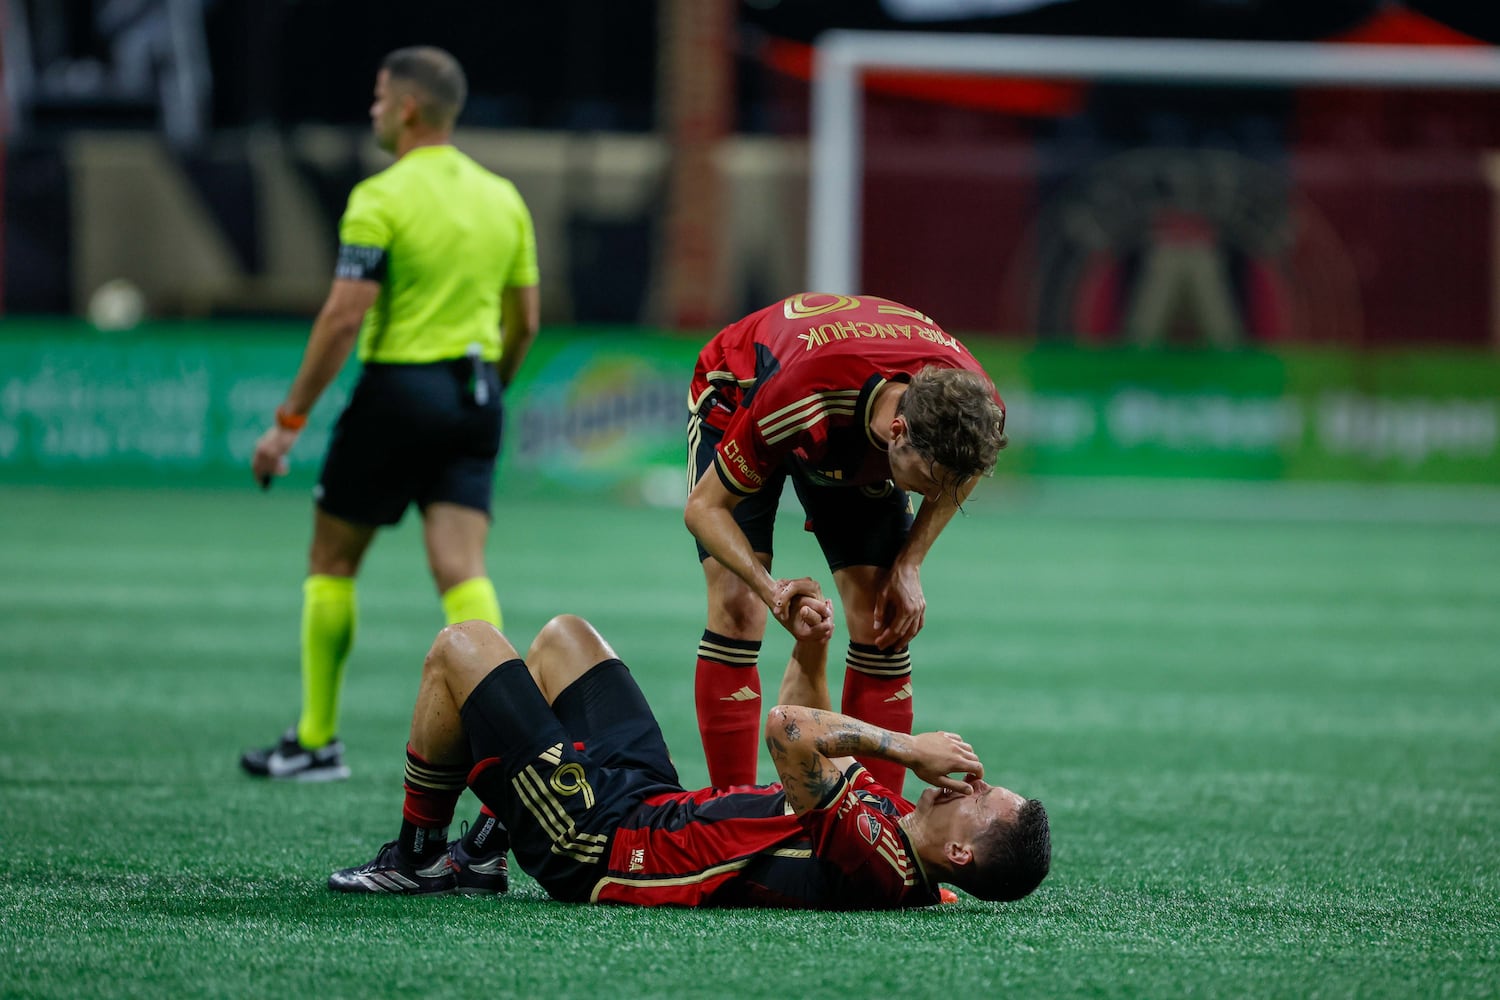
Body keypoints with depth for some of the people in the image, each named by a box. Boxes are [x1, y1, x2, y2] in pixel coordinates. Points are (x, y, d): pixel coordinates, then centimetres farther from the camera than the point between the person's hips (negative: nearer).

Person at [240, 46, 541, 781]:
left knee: (332, 561, 11)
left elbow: (345, 316, -16)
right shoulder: (503, 197, 9)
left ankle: (316, 741, 17)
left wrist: (289, 420, -12)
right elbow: (525, 319, 13)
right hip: (472, 396, 5)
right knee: (461, 571, -1)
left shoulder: (381, 199, -11)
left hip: (398, 389, -5)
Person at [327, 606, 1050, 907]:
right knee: (563, 632, 24)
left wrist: (906, 747, -34)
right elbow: (804, 734, 11)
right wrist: (810, 652, -2)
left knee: (461, 646, 1)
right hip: (654, 799, 9)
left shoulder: (870, 856, -35)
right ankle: (485, 854, 28)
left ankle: (415, 858, 19)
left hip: (596, 833, -9)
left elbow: (788, 729, -44)